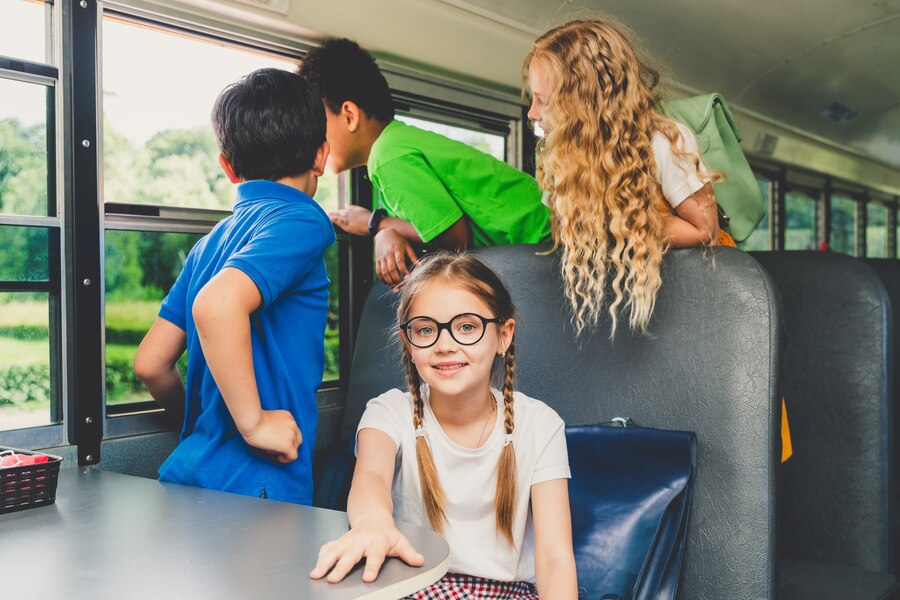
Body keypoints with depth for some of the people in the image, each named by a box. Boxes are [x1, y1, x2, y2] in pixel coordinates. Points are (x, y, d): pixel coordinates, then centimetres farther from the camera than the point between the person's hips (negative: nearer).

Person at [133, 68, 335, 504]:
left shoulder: (212, 241, 13)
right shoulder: (299, 220, -10)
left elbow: (150, 363, 14)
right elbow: (217, 304, -28)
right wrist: (253, 421, -19)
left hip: (188, 469, 8)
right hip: (254, 485, -8)